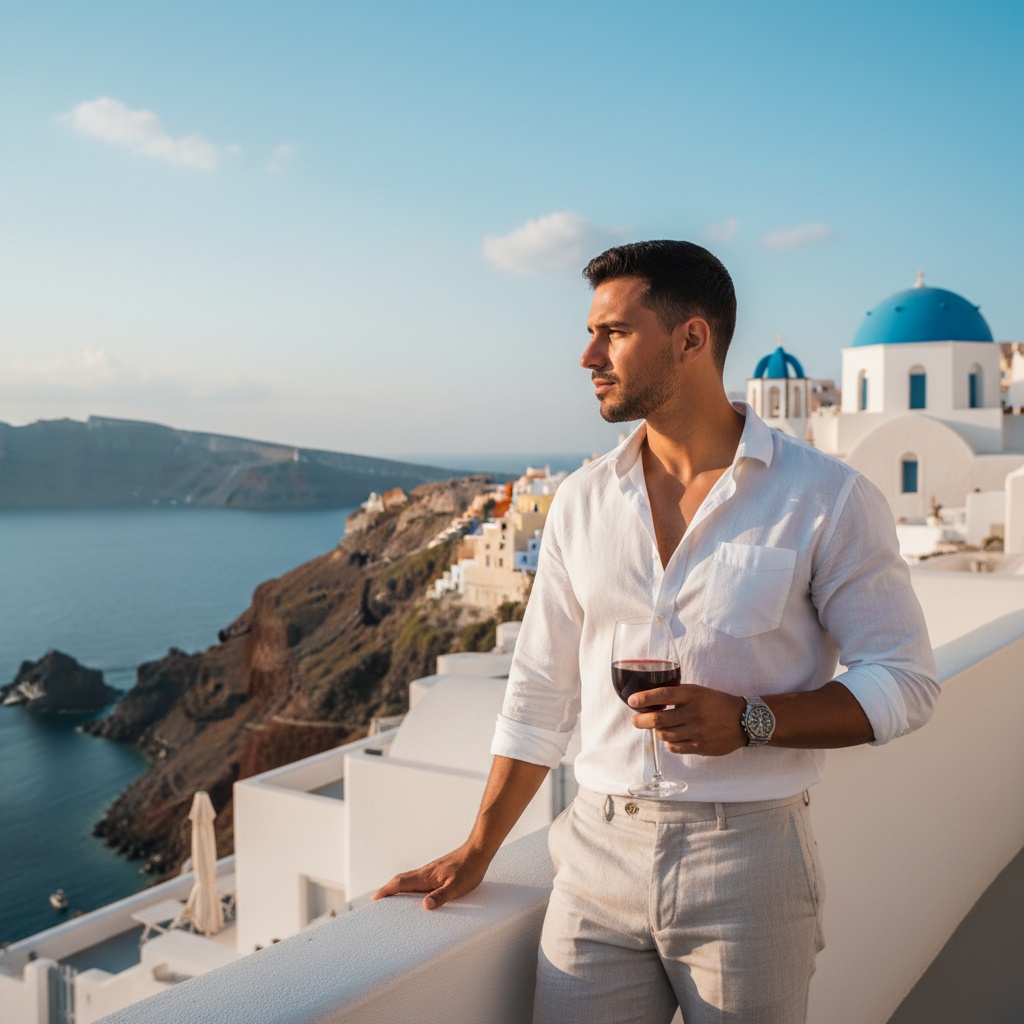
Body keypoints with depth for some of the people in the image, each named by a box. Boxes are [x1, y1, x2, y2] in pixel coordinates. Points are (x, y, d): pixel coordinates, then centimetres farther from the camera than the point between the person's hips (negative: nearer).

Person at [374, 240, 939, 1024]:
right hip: (600, 856, 3)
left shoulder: (827, 499, -6)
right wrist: (477, 854, 12)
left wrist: (748, 721, -20)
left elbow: (904, 682, -5)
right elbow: (541, 692, 10)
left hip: (746, 866, -3)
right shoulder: (582, 502, 6)